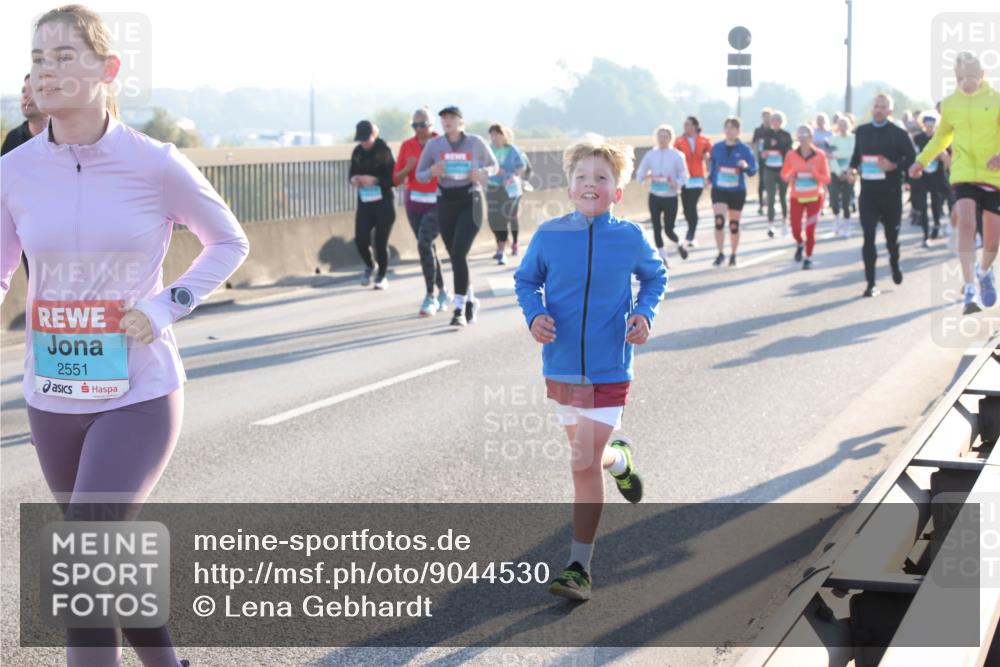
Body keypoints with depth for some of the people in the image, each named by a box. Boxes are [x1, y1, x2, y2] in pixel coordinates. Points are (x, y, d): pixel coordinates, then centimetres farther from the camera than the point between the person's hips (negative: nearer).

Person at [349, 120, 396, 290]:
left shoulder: (384, 151, -11)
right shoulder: (357, 152, 4)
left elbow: (394, 178, -12)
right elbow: (352, 171, 17)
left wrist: (375, 180, -25)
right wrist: (353, 178, -6)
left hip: (384, 203, -4)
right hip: (364, 202, 4)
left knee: (380, 242, -2)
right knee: (360, 240, -6)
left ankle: (382, 276, 21)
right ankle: (370, 265, 26)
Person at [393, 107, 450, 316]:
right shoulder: (407, 146, 3)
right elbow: (397, 179, 4)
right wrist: (408, 168, -14)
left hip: (437, 203, -4)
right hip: (414, 203, 5)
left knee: (424, 245, -19)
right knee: (429, 248, 12)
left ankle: (430, 297, -10)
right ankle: (442, 292, 29)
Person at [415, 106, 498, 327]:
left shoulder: (475, 142, -3)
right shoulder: (434, 144, 0)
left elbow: (494, 166, 11)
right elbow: (419, 175, 7)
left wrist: (482, 173, -11)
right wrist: (432, 172, -15)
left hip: (470, 202, -3)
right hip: (446, 203, 3)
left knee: (459, 253, -18)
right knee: (455, 256, 10)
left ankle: (459, 308, -17)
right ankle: (470, 301, 32)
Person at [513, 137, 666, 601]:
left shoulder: (630, 238, -6)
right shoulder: (549, 235, -6)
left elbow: (655, 277, 13)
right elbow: (525, 280, 9)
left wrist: (644, 312, -5)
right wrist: (535, 313, -11)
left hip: (608, 370, -3)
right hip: (561, 366, 3)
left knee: (585, 463, -9)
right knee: (587, 454, 17)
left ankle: (579, 568, -1)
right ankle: (619, 458, 56)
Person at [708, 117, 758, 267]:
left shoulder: (744, 149, -5)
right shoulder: (717, 148, 2)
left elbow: (753, 171, -6)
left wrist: (746, 166, -26)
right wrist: (710, 179, 2)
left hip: (737, 192, -1)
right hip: (719, 191, 1)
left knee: (734, 225, 10)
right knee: (719, 221, -18)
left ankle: (733, 256, 27)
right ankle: (720, 254, -6)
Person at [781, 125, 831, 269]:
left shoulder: (820, 155, -6)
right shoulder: (791, 155, -4)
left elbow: (826, 179, -4)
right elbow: (784, 174, 7)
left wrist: (814, 172, -21)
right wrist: (789, 177, -15)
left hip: (814, 198, -1)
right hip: (797, 198, 1)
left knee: (810, 230, -4)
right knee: (795, 229, -3)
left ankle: (808, 258, 16)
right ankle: (800, 244, 33)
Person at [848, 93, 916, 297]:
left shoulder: (898, 133, -4)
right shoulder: (862, 132, 8)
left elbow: (912, 159, -4)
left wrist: (894, 167, -20)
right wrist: (853, 169, 0)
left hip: (891, 193, -2)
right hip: (868, 191, 2)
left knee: (891, 234, 12)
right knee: (868, 236, -8)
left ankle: (894, 264, 45)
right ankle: (871, 283, -6)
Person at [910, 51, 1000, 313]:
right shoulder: (949, 104, 5)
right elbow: (942, 135, 23)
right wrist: (922, 160, 18)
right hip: (963, 173, 1)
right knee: (966, 223, -22)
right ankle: (969, 289, -21)